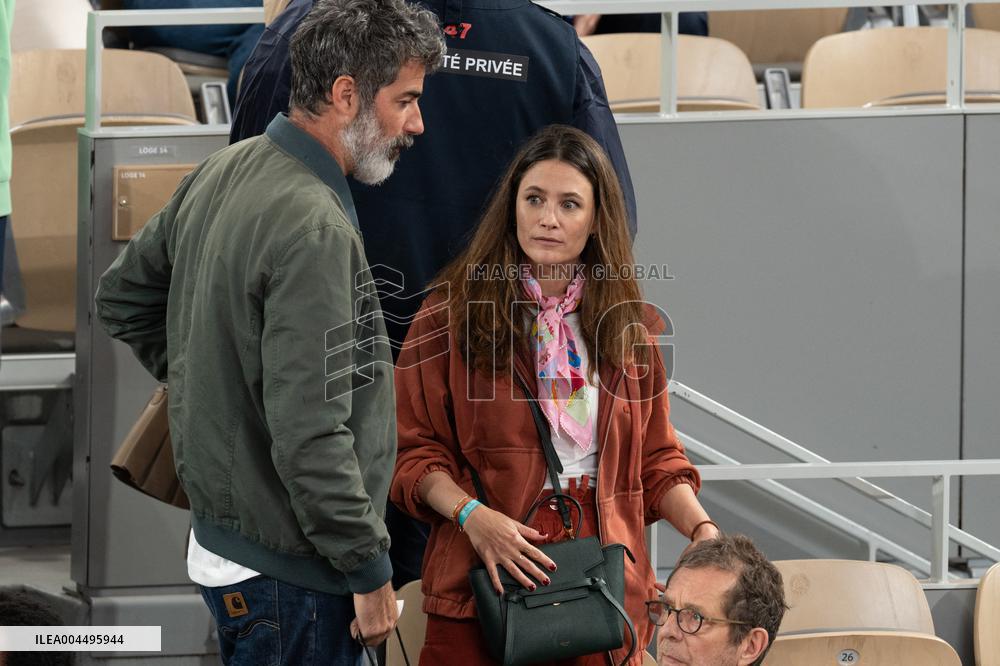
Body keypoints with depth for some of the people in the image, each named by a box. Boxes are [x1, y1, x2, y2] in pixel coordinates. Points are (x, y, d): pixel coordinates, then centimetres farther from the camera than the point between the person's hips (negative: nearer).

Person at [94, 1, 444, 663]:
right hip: (289, 573, -9)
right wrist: (370, 571, -17)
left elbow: (122, 297, 20)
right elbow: (309, 437, -27)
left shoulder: (220, 173, 6)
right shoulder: (315, 226, -23)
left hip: (220, 530, 9)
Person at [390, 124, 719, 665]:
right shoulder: (451, 312, 1)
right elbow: (413, 451, 0)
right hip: (485, 581, -3)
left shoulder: (631, 326, 11)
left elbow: (656, 460, 15)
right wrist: (472, 515, -16)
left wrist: (703, 531, -2)